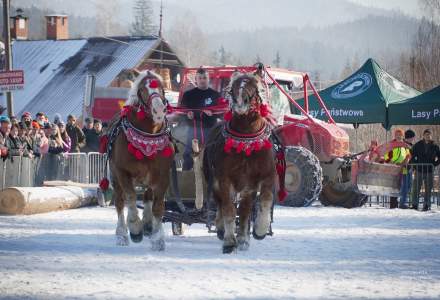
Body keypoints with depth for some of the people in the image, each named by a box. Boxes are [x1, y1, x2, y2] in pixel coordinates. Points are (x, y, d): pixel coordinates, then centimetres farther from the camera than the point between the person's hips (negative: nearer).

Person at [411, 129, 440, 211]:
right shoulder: (417, 145, 2)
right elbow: (412, 155, 10)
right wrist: (415, 164, -1)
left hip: (429, 171, 0)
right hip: (419, 170, 0)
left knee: (428, 189, 2)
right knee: (416, 188, -2)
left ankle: (427, 205, 9)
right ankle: (415, 204, 5)